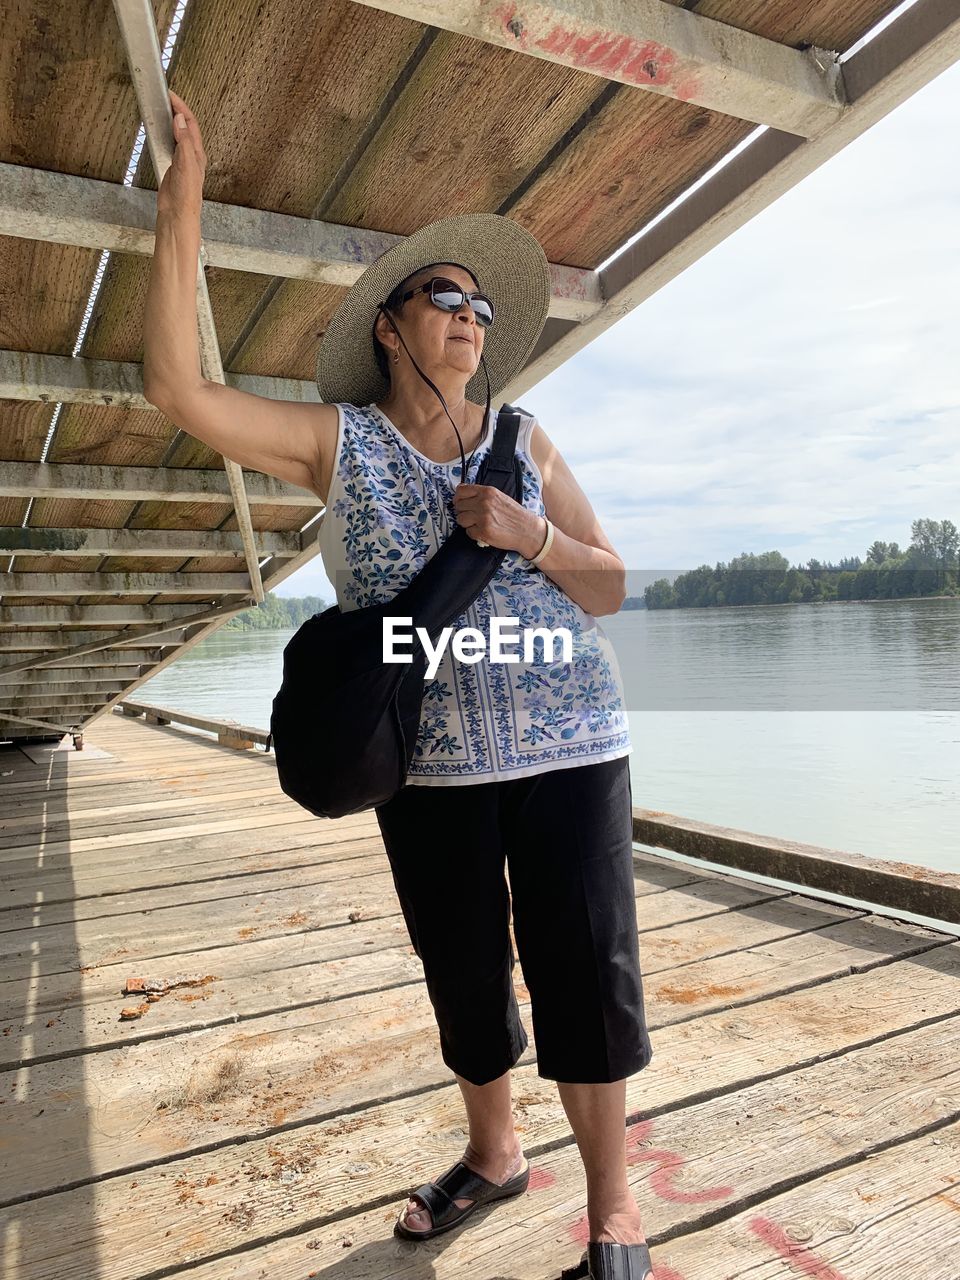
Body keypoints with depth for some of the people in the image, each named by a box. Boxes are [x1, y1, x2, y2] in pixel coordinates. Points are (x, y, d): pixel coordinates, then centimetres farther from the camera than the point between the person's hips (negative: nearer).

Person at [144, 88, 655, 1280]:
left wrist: (528, 535, -13)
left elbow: (608, 589, 6)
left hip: (568, 748, 0)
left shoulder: (523, 442, 6)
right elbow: (176, 389, -8)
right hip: (428, 767, 0)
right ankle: (493, 1154, 43)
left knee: (586, 978, 2)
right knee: (464, 981, 16)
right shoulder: (337, 441, 2)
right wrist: (180, 216, -8)